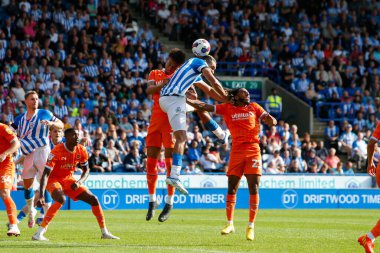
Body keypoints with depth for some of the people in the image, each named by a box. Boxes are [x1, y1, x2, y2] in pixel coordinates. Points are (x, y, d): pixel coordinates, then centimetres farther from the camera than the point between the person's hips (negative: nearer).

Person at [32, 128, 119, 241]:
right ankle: (39, 233, -35)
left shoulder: (81, 151, -9)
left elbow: (86, 170, 6)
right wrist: (41, 195, -38)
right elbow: (45, 174, -28)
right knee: (61, 199, -35)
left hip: (69, 180, 6)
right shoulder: (57, 151, -26)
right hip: (54, 180, -6)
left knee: (93, 199, -1)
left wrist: (79, 182, -15)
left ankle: (105, 233, 14)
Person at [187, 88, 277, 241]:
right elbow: (204, 107, 6)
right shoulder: (227, 108, 9)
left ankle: (251, 227, 2)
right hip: (236, 151, 0)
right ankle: (230, 224, 11)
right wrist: (186, 100, -4)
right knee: (232, 188, 0)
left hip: (253, 150, 0)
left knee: (254, 189, -5)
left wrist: (269, 119, -11)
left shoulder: (254, 107, 13)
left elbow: (272, 122, 12)